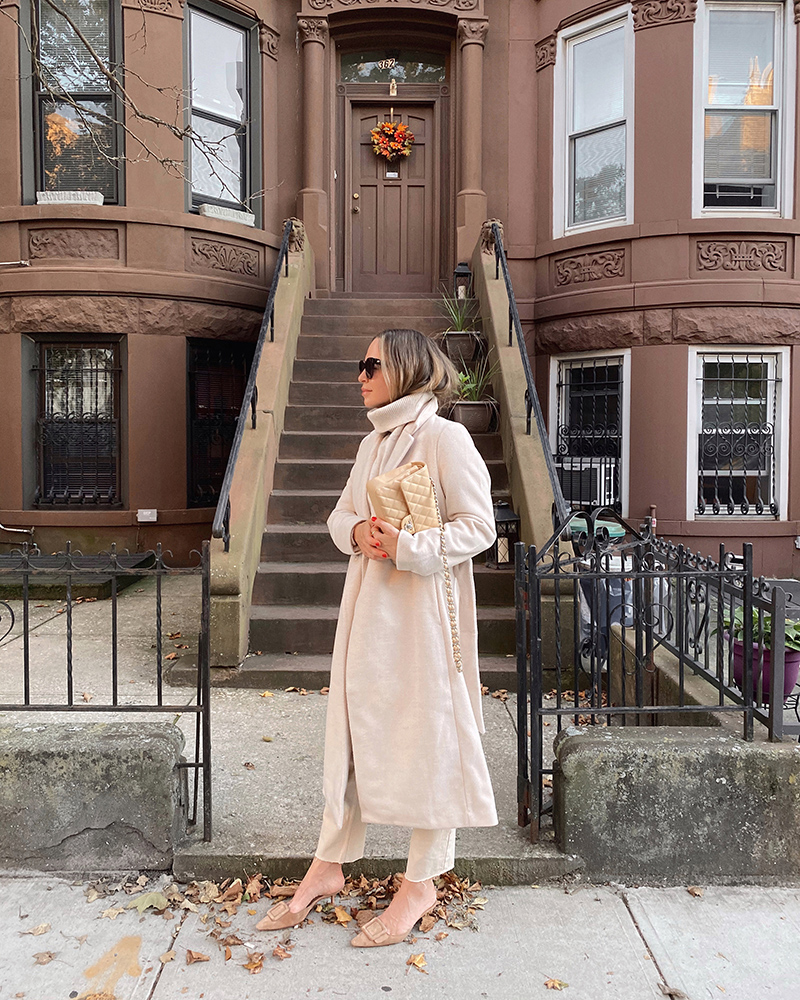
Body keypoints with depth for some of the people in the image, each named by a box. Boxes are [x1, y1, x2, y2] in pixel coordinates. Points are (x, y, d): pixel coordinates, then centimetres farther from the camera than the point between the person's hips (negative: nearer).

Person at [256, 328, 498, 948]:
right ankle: (329, 866, 29)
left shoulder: (445, 438, -10)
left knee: (426, 733, 4)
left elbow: (478, 526, -13)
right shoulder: (374, 442, 13)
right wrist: (357, 530, -6)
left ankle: (422, 883, 22)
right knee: (352, 727, 13)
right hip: (368, 602, 8)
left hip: (422, 608, -7)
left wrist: (406, 546, -22)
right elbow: (342, 513, 17)